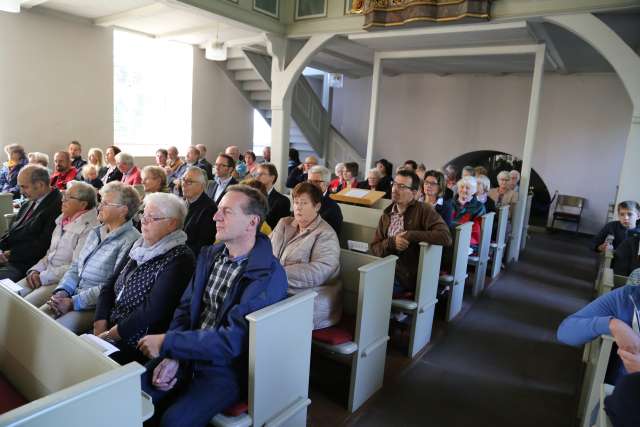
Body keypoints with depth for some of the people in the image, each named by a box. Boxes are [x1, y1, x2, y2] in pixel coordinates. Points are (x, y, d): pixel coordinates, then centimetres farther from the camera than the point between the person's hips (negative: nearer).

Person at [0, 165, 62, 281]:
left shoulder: (57, 206, -14)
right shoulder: (28, 204, 15)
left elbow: (43, 245, -17)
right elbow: (12, 230, 18)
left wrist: (10, 254, -11)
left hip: (24, 265, -8)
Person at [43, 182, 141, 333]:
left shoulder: (131, 241, -16)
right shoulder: (95, 232, 14)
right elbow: (75, 267, 17)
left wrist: (74, 302, -17)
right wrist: (62, 291, -1)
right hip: (73, 294, 8)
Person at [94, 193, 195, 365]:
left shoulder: (180, 259, -15)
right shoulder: (139, 247, 10)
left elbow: (153, 310, -21)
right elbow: (109, 286, 10)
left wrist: (111, 334, -13)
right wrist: (100, 326, -3)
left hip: (138, 346, -7)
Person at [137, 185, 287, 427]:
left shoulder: (268, 276, -21)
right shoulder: (209, 255, 3)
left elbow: (231, 341, -23)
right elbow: (185, 309, 5)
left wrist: (167, 344, -18)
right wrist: (172, 357, -10)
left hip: (229, 368, -6)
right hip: (188, 355, 6)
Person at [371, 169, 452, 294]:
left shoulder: (424, 210, -5)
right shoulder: (387, 214, 12)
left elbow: (446, 237, -19)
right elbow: (375, 247, 9)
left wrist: (409, 236, -17)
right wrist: (391, 242, -13)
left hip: (406, 275, -5)